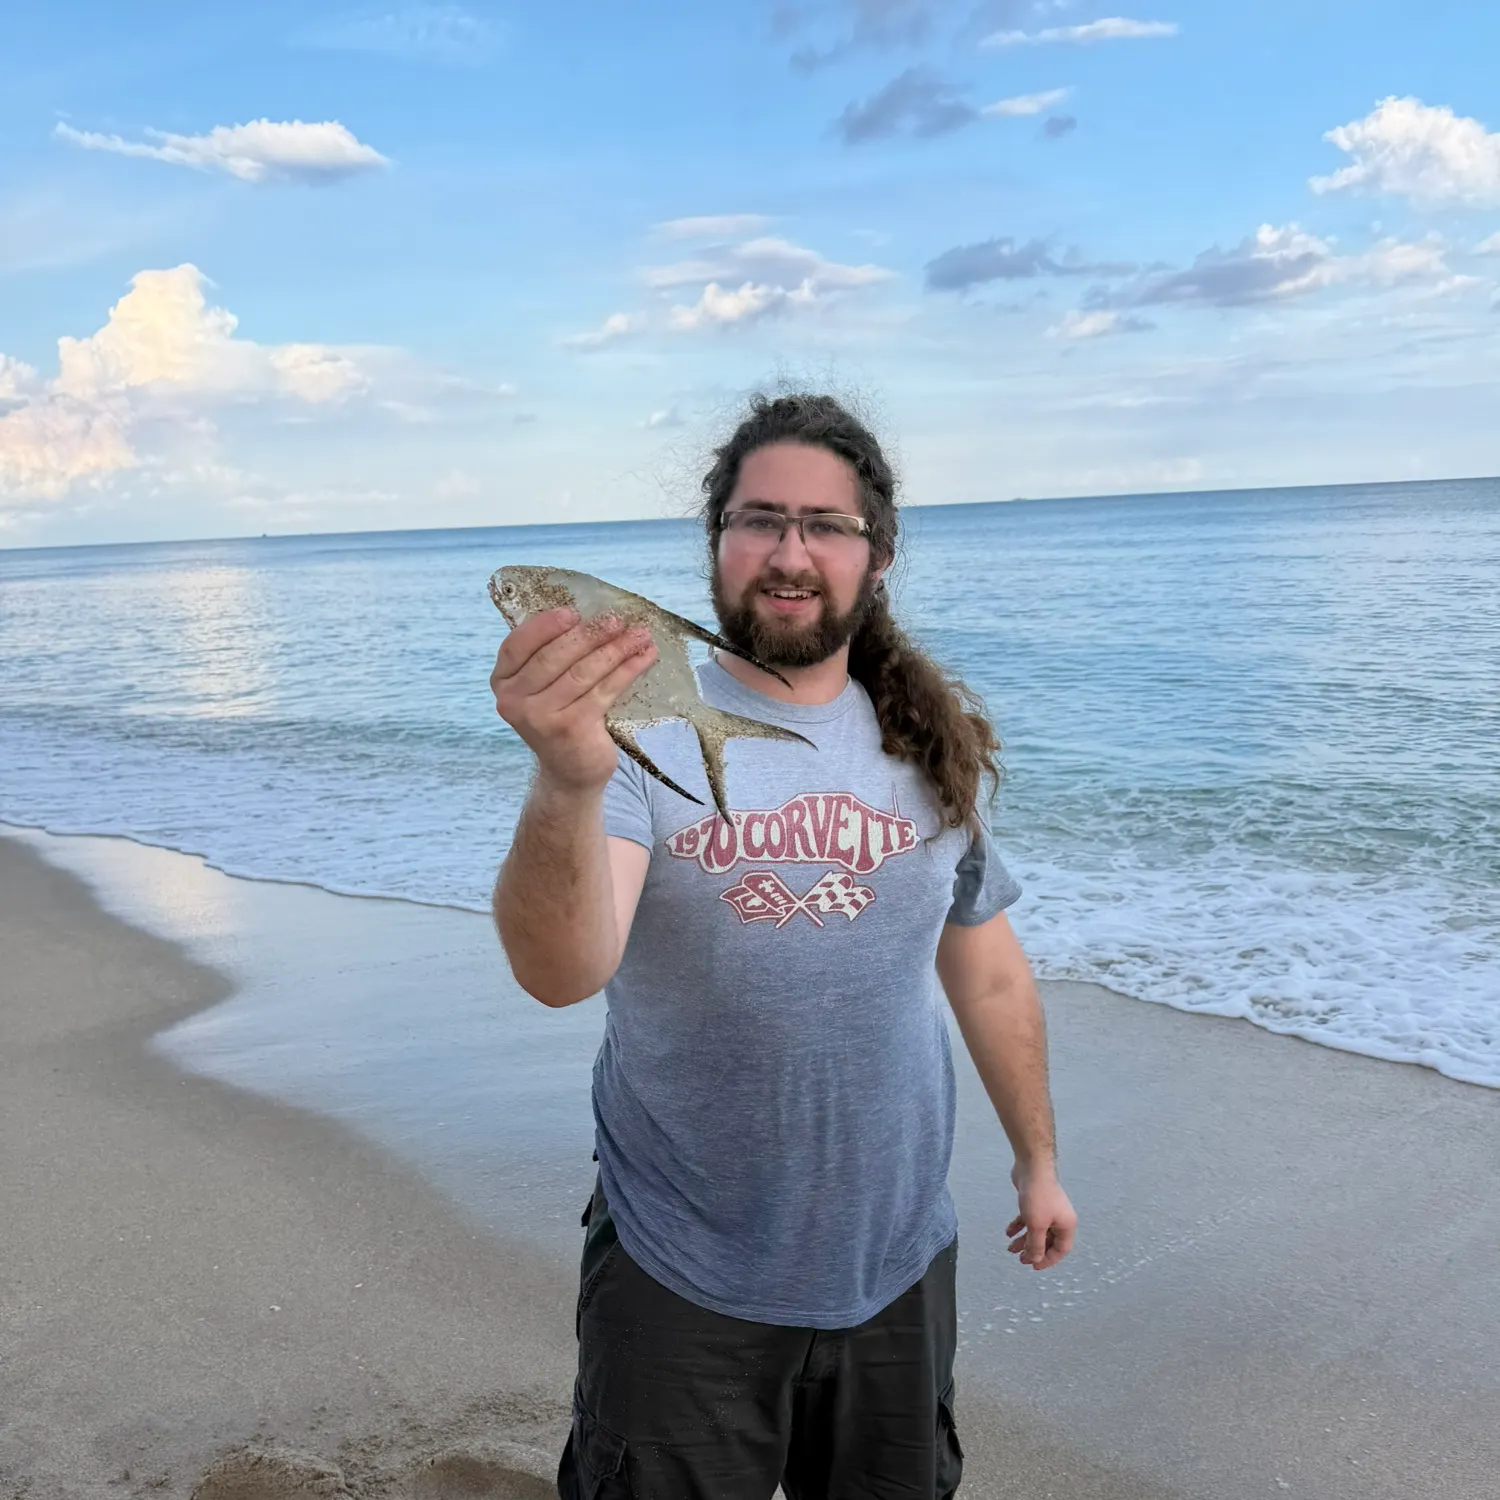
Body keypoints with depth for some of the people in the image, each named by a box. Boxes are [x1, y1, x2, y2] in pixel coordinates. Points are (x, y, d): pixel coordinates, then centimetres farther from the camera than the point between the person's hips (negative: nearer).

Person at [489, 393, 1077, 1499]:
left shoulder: (932, 747, 0)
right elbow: (563, 974, -30)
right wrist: (568, 785, -48)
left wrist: (1037, 1157, 16)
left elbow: (988, 973, 10)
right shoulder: (642, 728, -15)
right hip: (682, 1280, -3)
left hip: (897, 1262, 4)